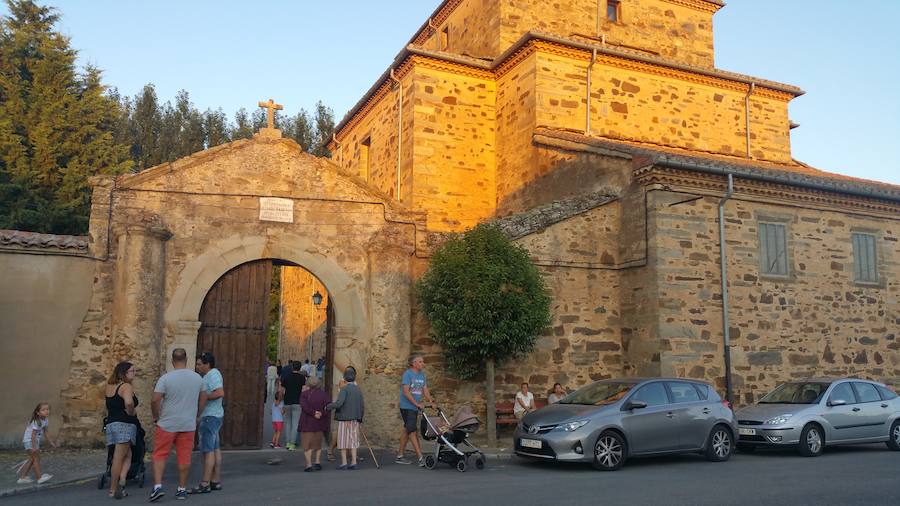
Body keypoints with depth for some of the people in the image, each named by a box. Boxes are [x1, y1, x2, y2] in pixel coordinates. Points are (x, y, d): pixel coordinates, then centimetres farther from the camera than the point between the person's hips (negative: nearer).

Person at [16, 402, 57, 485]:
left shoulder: (45, 420, 1)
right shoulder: (36, 422, -26)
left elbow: (45, 432, 12)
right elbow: (33, 435, -27)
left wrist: (51, 442, 12)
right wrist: (34, 447, -29)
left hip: (36, 441, 9)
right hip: (29, 441, -9)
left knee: (32, 459, 14)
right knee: (37, 458, -8)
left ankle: (22, 477, 21)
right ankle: (39, 478, -5)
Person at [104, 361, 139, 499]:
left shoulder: (109, 386, 15)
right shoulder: (126, 387, -9)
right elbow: (129, 402, -28)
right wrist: (131, 413, -12)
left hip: (111, 424, 8)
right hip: (124, 424, -8)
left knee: (127, 456, 13)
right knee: (119, 458, -4)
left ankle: (121, 480, 0)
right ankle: (113, 490, -2)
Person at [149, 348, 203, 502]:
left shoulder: (166, 378, -10)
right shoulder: (198, 378, 3)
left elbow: (155, 400, -13)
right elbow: (201, 400, 14)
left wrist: (156, 416, 4)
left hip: (167, 424, -3)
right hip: (189, 424, 3)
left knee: (160, 455, 8)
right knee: (185, 457, 7)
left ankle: (157, 486, -2)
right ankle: (182, 489, 14)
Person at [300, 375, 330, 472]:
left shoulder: (304, 394, -4)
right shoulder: (323, 393, 6)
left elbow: (304, 406, -19)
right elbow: (328, 405, -8)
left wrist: (314, 413, -17)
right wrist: (321, 413, -14)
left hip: (307, 422, -4)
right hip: (320, 423, 4)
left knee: (307, 444, 1)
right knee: (317, 443, 17)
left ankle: (309, 464, -7)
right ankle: (318, 462, 15)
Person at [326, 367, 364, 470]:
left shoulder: (345, 389, -12)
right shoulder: (358, 390, 6)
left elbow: (339, 403, -23)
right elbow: (362, 406, 8)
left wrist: (328, 407, -8)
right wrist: (360, 418, 20)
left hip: (344, 418, -5)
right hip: (355, 419, 5)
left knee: (343, 440, 3)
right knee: (353, 440, 9)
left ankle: (344, 463, 4)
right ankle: (353, 462, 6)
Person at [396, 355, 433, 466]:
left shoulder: (422, 375, 14)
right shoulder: (407, 374, -11)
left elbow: (425, 390, 12)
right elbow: (406, 392, -16)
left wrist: (430, 401, -5)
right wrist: (417, 404, -21)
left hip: (415, 407, 8)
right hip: (407, 407, -8)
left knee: (407, 430, 12)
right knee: (412, 431, -9)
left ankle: (400, 456, 20)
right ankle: (420, 458, -12)